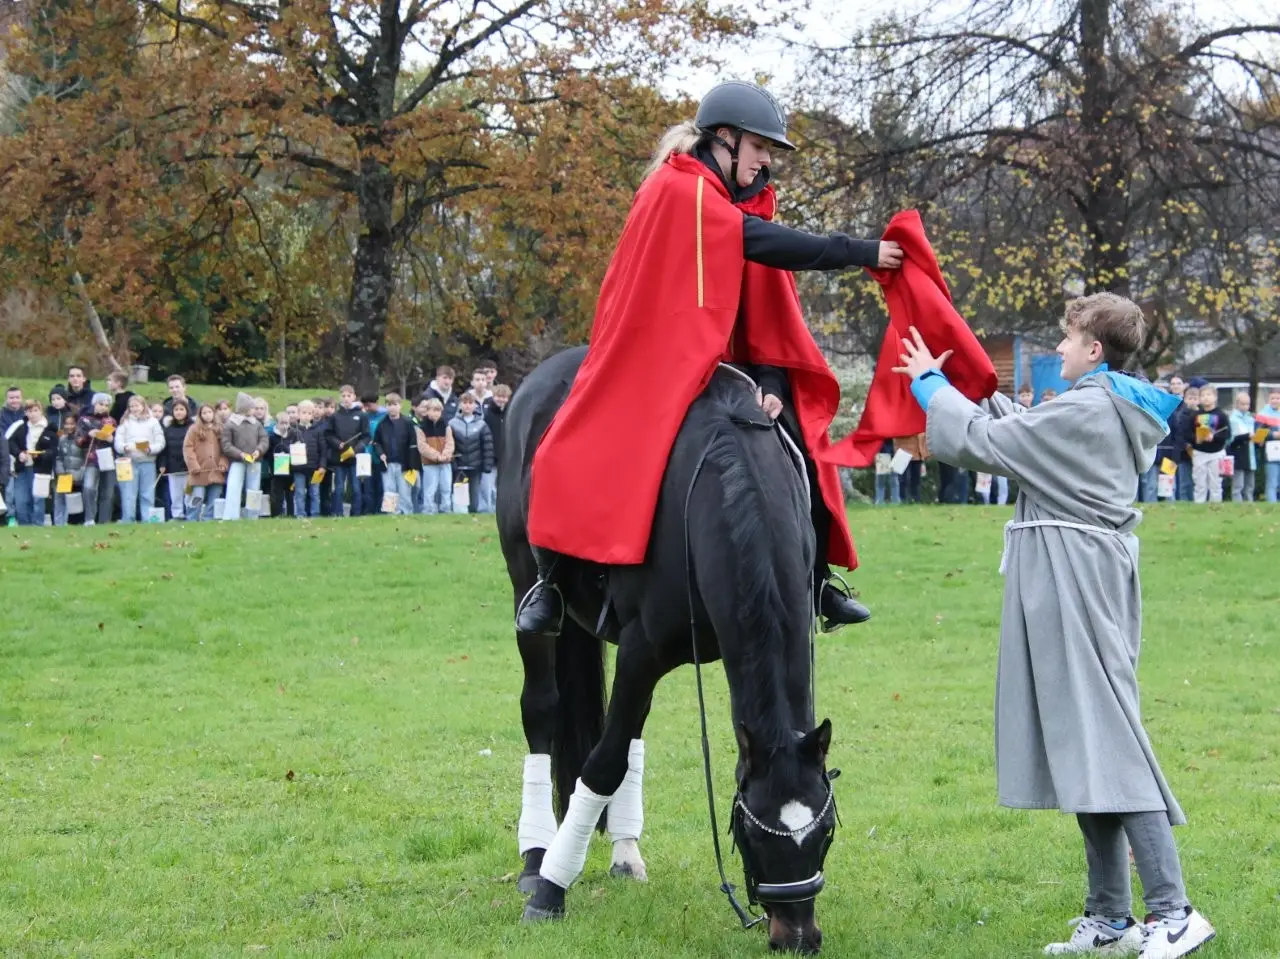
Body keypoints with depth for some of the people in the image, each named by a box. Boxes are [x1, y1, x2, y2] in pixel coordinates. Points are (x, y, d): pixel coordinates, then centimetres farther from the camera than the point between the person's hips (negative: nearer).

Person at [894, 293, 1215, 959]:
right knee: (1083, 744, 10)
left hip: (1074, 583, -10)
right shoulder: (1119, 414, 14)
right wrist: (956, 382, 23)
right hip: (1087, 578, 10)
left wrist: (930, 383, 4)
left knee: (1102, 738, -12)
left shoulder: (1082, 413, -15)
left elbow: (982, 442, -10)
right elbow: (1016, 434, 21)